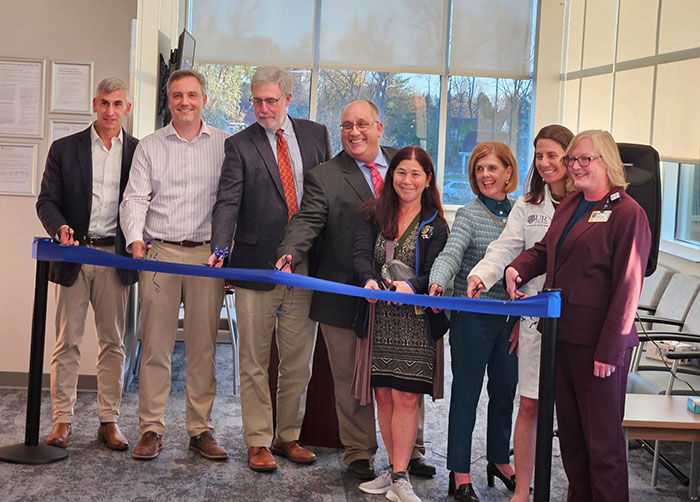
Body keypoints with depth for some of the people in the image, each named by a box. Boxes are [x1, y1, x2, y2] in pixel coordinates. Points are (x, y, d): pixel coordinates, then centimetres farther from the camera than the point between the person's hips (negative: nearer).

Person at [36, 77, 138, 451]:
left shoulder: (139, 151, 6)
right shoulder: (64, 149, 6)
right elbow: (47, 201, 2)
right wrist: (60, 229, -17)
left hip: (116, 257, 1)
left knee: (113, 342, 6)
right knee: (67, 341, 2)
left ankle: (109, 421, 14)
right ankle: (62, 420, 11)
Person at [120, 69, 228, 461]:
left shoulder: (224, 145, 8)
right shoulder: (150, 146, 10)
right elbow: (135, 198, 4)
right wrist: (135, 238, -13)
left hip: (208, 255, 0)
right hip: (159, 252, 0)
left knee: (203, 347, 4)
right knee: (156, 345, 1)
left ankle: (201, 429, 13)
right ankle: (152, 430, 9)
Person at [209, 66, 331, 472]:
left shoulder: (316, 135, 9)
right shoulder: (240, 145, 1)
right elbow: (228, 203, -8)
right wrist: (219, 248, -25)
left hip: (305, 268, 2)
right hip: (257, 266, -2)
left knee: (298, 361, 10)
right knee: (255, 362, 5)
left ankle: (288, 436, 24)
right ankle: (258, 442, 16)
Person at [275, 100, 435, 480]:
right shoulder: (324, 177, -3)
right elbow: (307, 221, -15)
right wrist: (290, 253, -35)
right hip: (347, 297, -3)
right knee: (351, 381, 7)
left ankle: (411, 451, 29)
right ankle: (359, 454, 24)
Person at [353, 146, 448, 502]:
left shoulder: (434, 224, 3)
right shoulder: (373, 214, 9)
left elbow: (434, 272, -6)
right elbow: (361, 254, -4)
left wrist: (413, 286, -28)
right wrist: (369, 279, -26)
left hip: (415, 321, -3)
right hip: (378, 317, 3)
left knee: (406, 396, -7)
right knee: (383, 394, 7)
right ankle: (394, 469, 19)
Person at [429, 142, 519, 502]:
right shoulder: (470, 215, -6)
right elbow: (451, 253, -21)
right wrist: (437, 282, -41)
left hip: (511, 317, 5)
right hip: (473, 317, -5)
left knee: (505, 390, 15)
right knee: (466, 391, 2)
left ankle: (500, 460, 33)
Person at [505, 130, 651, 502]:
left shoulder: (628, 213, -11)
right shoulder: (569, 206, 13)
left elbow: (627, 288, -15)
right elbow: (544, 250, 27)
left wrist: (609, 351, -18)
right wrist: (518, 268, 4)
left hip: (598, 344, -8)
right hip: (562, 335, 8)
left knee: (602, 441, 3)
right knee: (570, 435, 17)